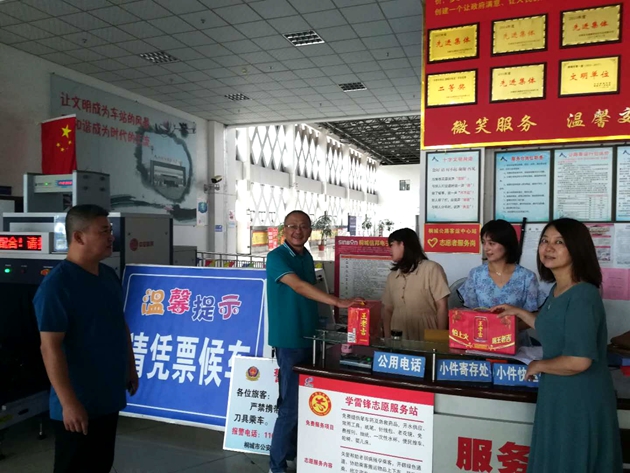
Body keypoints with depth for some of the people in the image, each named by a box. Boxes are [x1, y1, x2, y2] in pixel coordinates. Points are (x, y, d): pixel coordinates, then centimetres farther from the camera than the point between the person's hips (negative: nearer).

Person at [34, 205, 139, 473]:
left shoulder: (109, 275, 5)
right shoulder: (56, 285, -19)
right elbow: (50, 347, -22)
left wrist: (130, 368, 17)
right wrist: (68, 402, -24)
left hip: (109, 397, 7)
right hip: (78, 404, -7)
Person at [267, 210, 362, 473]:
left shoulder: (307, 257, 11)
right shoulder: (276, 257, -13)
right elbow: (298, 286, -27)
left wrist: (319, 325, 16)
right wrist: (337, 302, -34)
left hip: (309, 337, 8)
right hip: (290, 340, -8)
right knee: (291, 404, -3)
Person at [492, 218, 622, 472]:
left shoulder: (583, 295, -24)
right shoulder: (557, 290, 4)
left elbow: (579, 361, -30)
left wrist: (538, 366, -14)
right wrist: (519, 312, 20)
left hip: (580, 401, -9)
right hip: (558, 395, 9)